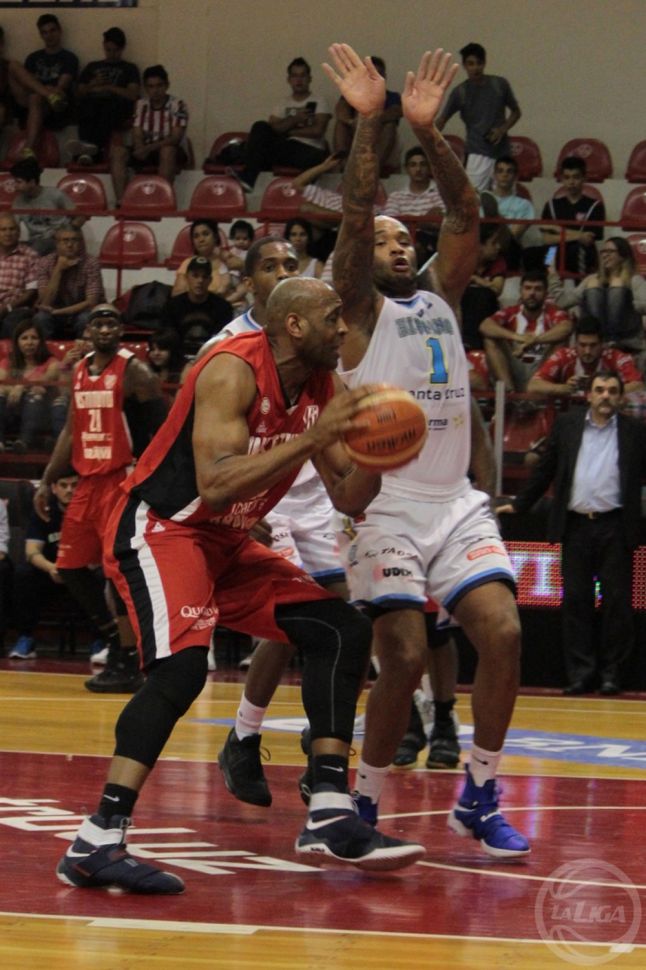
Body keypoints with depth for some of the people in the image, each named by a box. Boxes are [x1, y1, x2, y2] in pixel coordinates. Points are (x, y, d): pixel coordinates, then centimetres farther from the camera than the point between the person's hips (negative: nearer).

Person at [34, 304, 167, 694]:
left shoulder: (134, 370, -10)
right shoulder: (80, 371, 12)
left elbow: (163, 428, -12)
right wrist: (47, 482, 14)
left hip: (123, 480, -8)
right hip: (89, 480, 8)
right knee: (71, 566, 9)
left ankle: (128, 664, -4)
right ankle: (115, 638, 23)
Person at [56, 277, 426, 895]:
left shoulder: (323, 389, 2)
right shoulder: (233, 371, -22)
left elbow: (348, 499, 7)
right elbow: (215, 484, -33)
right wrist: (311, 439, -35)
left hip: (227, 543, 9)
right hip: (159, 527, -9)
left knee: (343, 634, 2)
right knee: (182, 666, -29)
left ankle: (330, 815, 3)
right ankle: (96, 844, -30)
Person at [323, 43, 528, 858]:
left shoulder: (442, 297, 16)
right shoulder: (359, 310, 3)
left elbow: (466, 215, 3)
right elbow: (353, 216, -12)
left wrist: (426, 130, -7)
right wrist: (369, 119, -20)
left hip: (456, 502, 5)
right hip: (386, 507, -5)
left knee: (502, 633, -12)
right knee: (404, 659, -14)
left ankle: (479, 798, 2)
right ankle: (364, 805, 6)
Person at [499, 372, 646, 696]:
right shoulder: (567, 425, 10)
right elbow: (546, 469, 15)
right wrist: (519, 504, 14)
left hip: (615, 527, -2)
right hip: (575, 525, 2)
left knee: (617, 601, -1)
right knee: (575, 600, 2)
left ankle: (611, 671, 8)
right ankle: (580, 672, 7)